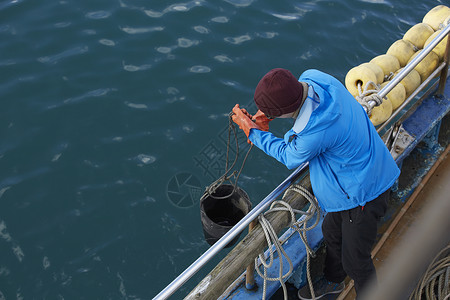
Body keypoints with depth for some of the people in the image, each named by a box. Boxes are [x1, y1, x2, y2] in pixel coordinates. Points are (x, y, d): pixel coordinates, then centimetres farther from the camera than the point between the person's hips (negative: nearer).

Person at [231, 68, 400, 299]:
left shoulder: (316, 131, -39)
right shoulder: (312, 78, -17)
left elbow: (289, 157, -15)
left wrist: (252, 130, -7)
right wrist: (266, 114, -1)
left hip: (363, 192, -9)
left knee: (355, 260, 10)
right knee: (332, 232, 29)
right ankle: (333, 280, 56)